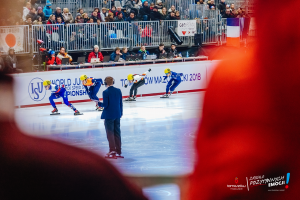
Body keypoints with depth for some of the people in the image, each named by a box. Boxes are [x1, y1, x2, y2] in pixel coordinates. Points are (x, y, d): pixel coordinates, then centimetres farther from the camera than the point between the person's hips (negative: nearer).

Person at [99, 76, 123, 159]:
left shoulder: (106, 92, -15)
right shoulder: (118, 90, 2)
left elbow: (105, 104, -17)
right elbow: (121, 103, 8)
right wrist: (121, 112, 18)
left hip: (109, 116, -6)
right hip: (117, 115, 6)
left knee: (110, 133, 2)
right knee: (117, 133, 12)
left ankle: (112, 151, 0)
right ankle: (118, 151, 16)